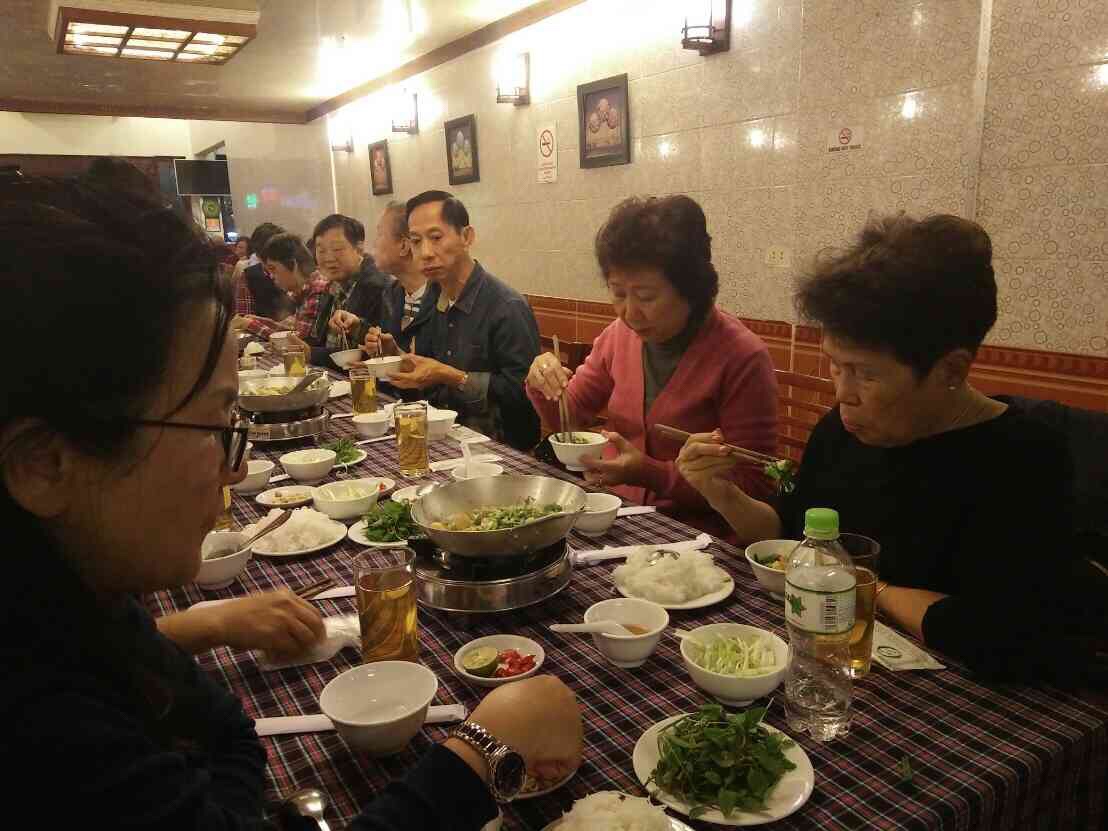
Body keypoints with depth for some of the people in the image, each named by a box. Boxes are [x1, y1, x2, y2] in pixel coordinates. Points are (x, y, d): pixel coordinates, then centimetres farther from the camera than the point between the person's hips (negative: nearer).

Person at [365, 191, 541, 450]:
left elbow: (521, 392, -20)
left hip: (495, 445, -7)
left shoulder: (508, 308, -15)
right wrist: (396, 355, 2)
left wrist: (453, 378, -21)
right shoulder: (433, 303, 11)